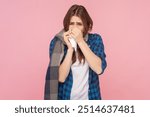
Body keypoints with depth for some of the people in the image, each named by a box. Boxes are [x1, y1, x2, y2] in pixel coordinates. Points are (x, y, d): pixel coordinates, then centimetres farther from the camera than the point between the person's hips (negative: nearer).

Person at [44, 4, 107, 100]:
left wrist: (81, 42, -24)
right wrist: (70, 48, -24)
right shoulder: (57, 43, -9)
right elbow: (61, 77, -17)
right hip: (65, 99, -1)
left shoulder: (95, 40, -5)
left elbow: (99, 69, -21)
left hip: (89, 99, 1)